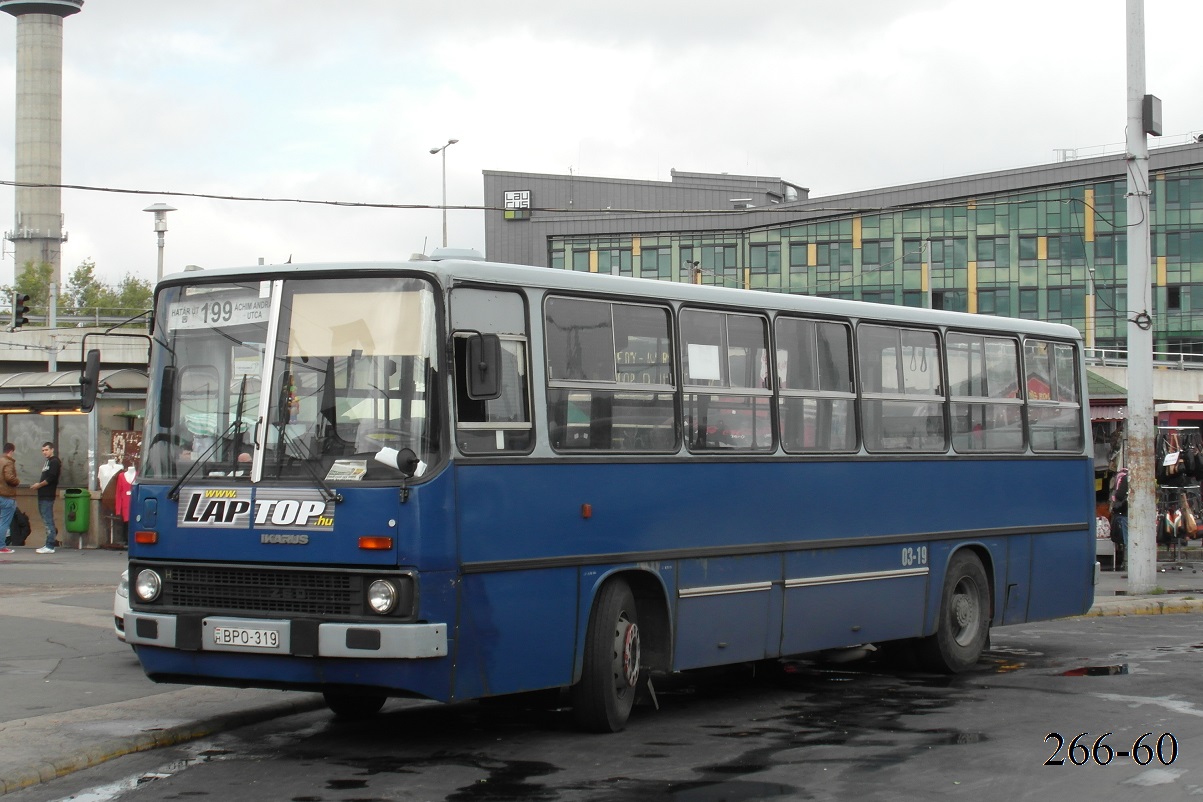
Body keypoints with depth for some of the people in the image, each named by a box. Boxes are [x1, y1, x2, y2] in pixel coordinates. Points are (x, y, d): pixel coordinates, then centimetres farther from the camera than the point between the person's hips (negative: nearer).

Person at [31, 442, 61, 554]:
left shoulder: (54, 462, -9)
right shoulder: (48, 462, 20)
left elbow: (51, 478, -17)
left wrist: (39, 485, -8)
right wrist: (38, 485, 7)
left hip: (48, 495, -10)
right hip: (43, 495, 10)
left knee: (48, 520, -10)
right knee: (47, 520, 11)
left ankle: (50, 546, -11)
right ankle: (51, 542, 15)